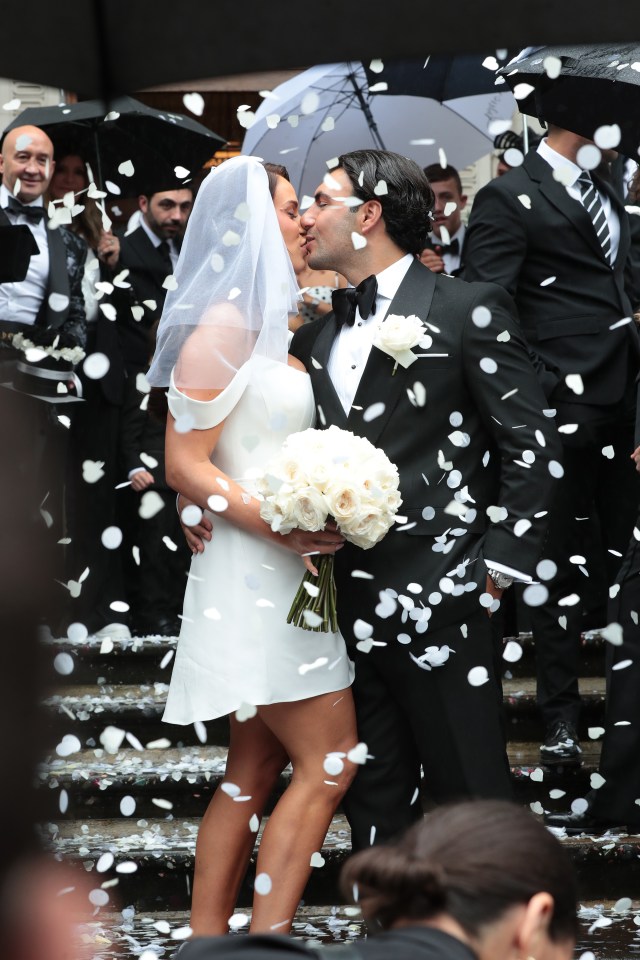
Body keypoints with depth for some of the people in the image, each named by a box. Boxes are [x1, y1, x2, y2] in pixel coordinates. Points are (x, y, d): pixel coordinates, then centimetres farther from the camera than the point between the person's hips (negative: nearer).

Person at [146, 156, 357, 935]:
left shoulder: (268, 325, 16)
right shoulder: (224, 328, -12)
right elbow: (185, 466, -16)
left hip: (285, 577, 9)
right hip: (251, 572, -9)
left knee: (254, 772, 10)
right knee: (328, 763, -10)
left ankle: (207, 939, 13)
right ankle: (267, 943, -8)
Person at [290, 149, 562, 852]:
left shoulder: (468, 311, -4)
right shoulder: (316, 333, 15)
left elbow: (528, 443, -6)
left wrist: (497, 565, -10)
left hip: (436, 601, -6)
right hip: (348, 603, 6)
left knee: (469, 791, -1)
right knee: (374, 798, 12)